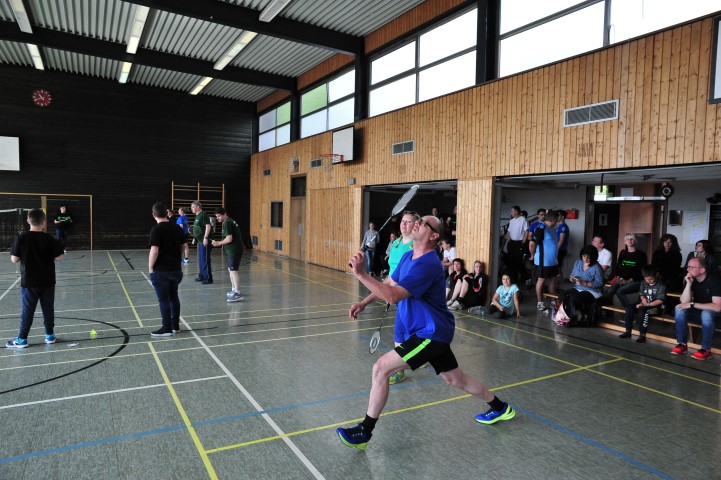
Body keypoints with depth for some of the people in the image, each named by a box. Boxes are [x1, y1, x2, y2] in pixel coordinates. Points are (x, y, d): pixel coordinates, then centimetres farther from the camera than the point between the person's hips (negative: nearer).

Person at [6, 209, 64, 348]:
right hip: (47, 282, 1)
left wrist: (25, 255, 11)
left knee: (27, 310, 9)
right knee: (48, 309, 12)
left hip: (29, 282, -1)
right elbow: (59, 258, -6)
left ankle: (22, 339, 15)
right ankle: (50, 335, 21)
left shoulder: (21, 238, -10)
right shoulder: (50, 239, -9)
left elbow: (14, 259, -7)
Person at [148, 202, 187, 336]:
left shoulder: (156, 230, -15)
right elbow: (184, 246, 13)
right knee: (174, 297, 17)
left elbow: (154, 251, -21)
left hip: (160, 271, -6)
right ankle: (175, 325, 24)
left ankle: (167, 329, 8)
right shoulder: (176, 228, 5)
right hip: (176, 269, 6)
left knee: (164, 300, 2)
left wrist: (150, 267, -9)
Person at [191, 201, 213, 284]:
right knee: (201, 259, 16)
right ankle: (201, 276, 26)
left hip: (205, 241, -10)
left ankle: (208, 278, -1)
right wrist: (195, 238, 22)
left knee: (205, 259, -6)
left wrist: (206, 237, -24)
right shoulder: (197, 216, 17)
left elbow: (208, 226, -20)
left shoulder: (204, 215, -12)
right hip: (200, 241, 10)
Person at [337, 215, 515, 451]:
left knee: (380, 369, -14)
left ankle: (364, 432, -1)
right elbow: (387, 283, 16)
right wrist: (363, 302, 3)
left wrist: (360, 274, -35)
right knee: (456, 379, 22)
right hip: (435, 331, 10)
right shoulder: (407, 257, 6)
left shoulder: (427, 265, -25)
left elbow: (392, 296, -33)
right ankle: (500, 408, 42)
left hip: (430, 333, -10)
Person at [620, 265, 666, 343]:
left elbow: (660, 300, -16)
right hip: (644, 305, 7)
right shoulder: (643, 283, 7)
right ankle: (628, 331, -10)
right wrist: (643, 298, -9)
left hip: (656, 306, -7)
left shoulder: (660, 285, -11)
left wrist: (648, 304, -25)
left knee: (643, 311, -35)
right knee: (629, 308, -15)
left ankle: (642, 334, -30)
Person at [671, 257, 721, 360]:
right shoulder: (690, 280, -8)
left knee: (706, 314, -37)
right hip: (698, 310, 5)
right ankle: (682, 344, -14)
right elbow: (684, 302, -17)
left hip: (713, 313, -5)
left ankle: (706, 349, -23)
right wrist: (689, 284, -27)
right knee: (679, 309, -23)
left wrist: (692, 304, -29)